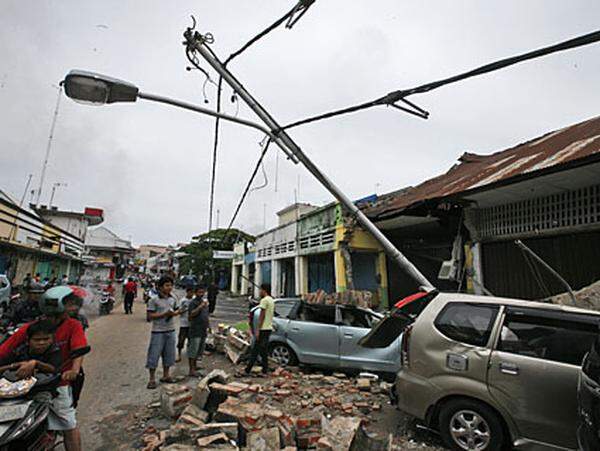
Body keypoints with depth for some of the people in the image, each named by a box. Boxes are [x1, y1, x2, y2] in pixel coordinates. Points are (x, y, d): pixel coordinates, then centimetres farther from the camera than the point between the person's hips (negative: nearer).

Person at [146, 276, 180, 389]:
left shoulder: (173, 299, 5)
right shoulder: (154, 300, -11)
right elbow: (149, 317, -12)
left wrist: (174, 313, -7)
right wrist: (164, 314, -22)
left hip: (170, 331, 5)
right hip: (158, 332, -5)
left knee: (169, 354, 13)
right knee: (154, 355, 2)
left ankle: (166, 375, 29)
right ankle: (152, 379, 17)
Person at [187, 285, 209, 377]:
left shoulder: (204, 301, 15)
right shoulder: (193, 302, -9)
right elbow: (191, 315, -22)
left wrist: (207, 326, 19)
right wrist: (200, 306, -29)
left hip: (203, 330, 8)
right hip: (195, 331, -8)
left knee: (199, 350, 15)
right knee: (193, 350, -4)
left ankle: (195, 366, 28)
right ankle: (191, 370, 0)